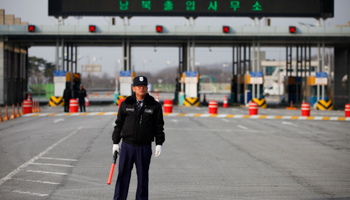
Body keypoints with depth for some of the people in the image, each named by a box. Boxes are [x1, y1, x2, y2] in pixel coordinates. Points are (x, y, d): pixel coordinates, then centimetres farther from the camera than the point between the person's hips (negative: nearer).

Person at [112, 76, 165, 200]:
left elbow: (159, 126, 5)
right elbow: (119, 124, 9)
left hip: (144, 148, 0)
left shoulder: (154, 106, 2)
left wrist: (159, 144, -3)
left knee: (143, 177, 6)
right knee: (123, 176, 2)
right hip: (127, 146, 0)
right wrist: (115, 143, 5)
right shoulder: (125, 104, 4)